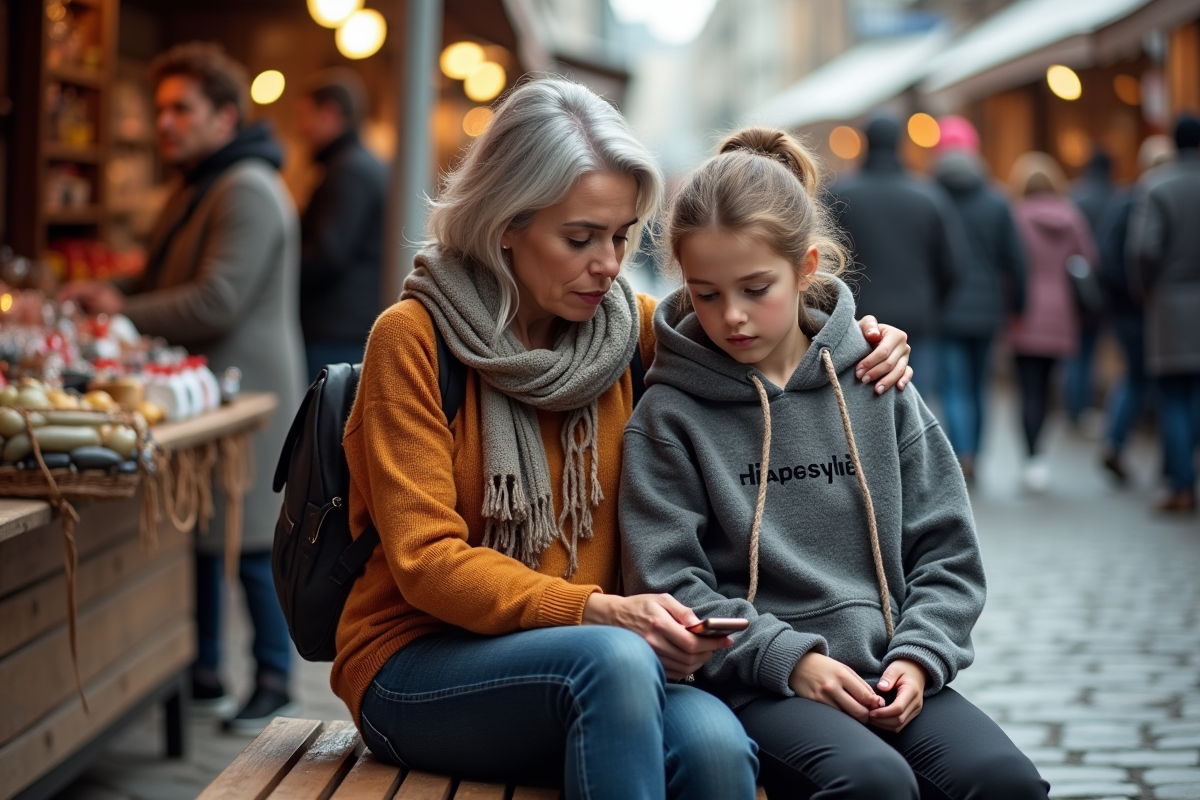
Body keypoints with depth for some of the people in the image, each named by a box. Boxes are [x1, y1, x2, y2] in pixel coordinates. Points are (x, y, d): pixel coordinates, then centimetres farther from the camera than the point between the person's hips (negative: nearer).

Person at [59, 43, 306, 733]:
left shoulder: (248, 191, -16)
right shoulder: (197, 188, 18)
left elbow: (217, 302, -23)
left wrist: (125, 311, -15)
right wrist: (114, 294, 8)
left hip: (247, 395, -10)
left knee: (252, 545, -4)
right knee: (198, 536, 13)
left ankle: (275, 686, 7)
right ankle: (205, 676, 23)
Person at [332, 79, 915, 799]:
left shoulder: (630, 326, 7)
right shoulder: (414, 338, -7)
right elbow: (426, 558, -13)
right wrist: (597, 612, -26)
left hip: (593, 669, 4)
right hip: (418, 665, -4)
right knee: (616, 659, -36)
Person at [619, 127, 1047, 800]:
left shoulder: (876, 387, 10)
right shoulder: (669, 415, 1)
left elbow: (946, 550, 11)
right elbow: (669, 584, -4)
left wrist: (918, 655, -4)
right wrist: (789, 658, -13)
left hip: (886, 673, 3)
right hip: (755, 685, -3)